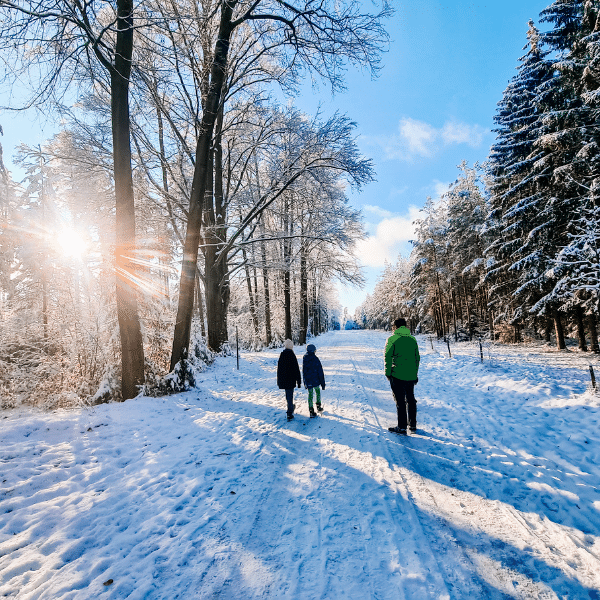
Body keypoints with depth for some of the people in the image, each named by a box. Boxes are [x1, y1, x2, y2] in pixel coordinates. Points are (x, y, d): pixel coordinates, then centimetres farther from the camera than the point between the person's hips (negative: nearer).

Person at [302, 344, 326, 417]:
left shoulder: (304, 359, -1)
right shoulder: (316, 359, -14)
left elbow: (303, 371, 9)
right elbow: (320, 372, -11)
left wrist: (305, 382, 19)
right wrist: (323, 383, -4)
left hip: (308, 381, 3)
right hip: (316, 380, -2)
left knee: (310, 394, 8)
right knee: (318, 392, 21)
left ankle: (311, 410, 4)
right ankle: (319, 406, 29)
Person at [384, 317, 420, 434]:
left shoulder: (392, 339, -8)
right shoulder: (413, 339, 7)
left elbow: (388, 357, -11)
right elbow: (417, 358, 11)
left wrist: (388, 373, -2)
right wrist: (415, 373, 18)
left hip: (397, 376, -5)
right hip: (411, 376, 5)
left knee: (400, 401, 2)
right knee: (410, 399, 18)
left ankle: (402, 427, 6)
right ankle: (413, 425, 28)